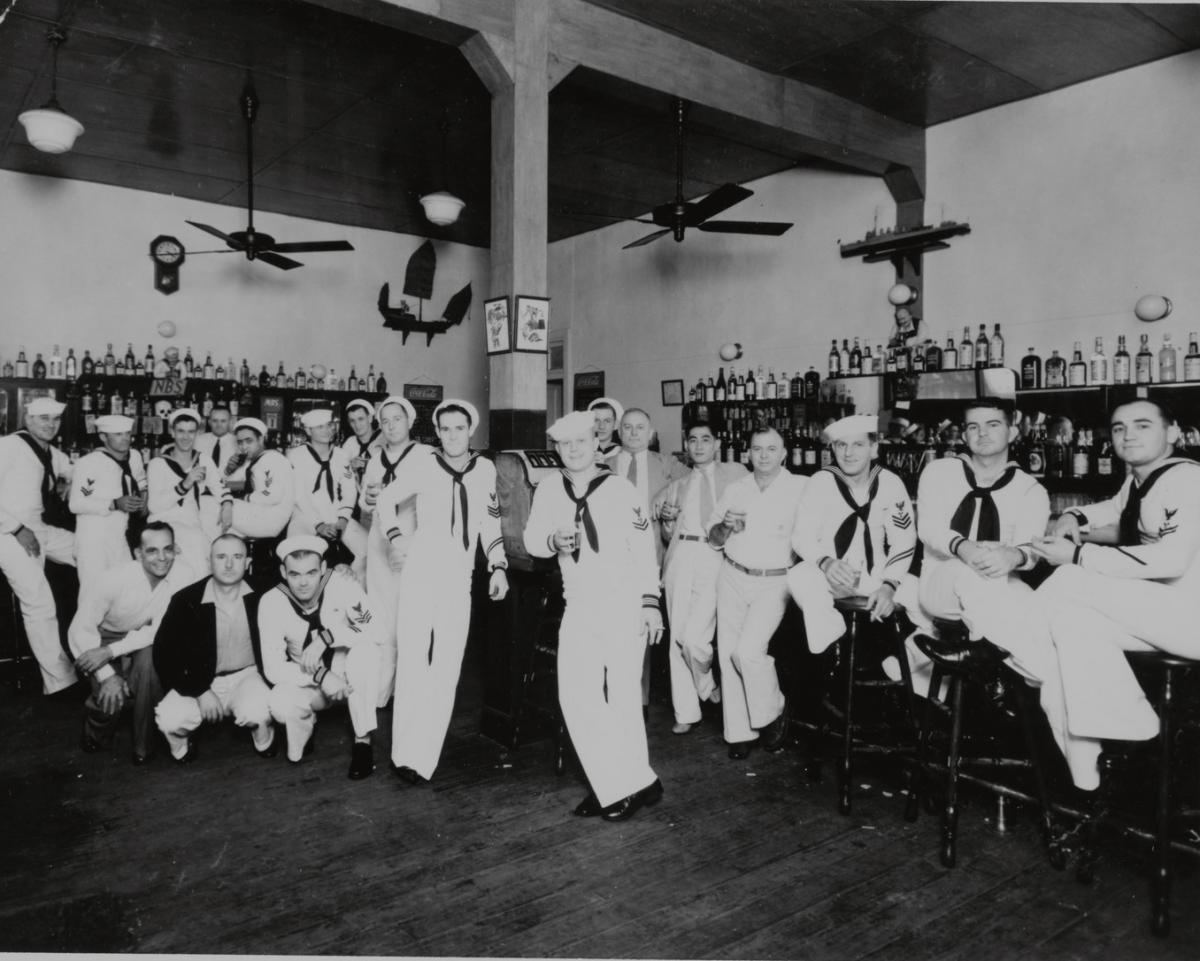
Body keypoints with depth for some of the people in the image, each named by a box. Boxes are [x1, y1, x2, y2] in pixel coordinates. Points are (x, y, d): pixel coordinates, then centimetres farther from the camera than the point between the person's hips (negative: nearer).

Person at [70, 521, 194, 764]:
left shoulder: (183, 574, -24)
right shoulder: (114, 579, -28)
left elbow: (161, 629, -20)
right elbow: (80, 630, -20)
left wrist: (110, 651, -30)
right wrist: (107, 675, -27)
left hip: (142, 640, 1)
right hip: (103, 637, -1)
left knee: (150, 656, -32)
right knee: (110, 697, -24)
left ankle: (143, 743, -11)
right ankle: (96, 737, 15)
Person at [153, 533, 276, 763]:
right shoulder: (186, 599, -10)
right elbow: (164, 653, -9)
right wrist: (200, 691, -16)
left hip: (246, 675, 0)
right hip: (200, 681, 1)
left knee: (257, 713, -32)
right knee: (169, 719, -27)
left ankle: (263, 740, 8)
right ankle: (180, 745, 13)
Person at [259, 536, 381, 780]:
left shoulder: (343, 585, -21)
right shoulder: (272, 602, -17)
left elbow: (375, 630, -30)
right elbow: (273, 668, -18)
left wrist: (326, 636, -38)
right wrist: (320, 676, -32)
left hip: (346, 673, 0)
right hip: (306, 680, 1)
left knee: (364, 652, -33)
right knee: (281, 704, -32)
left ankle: (363, 741, -18)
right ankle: (304, 726, 7)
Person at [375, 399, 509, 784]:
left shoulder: (485, 469, 2)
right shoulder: (425, 468, -5)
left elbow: (490, 522, 9)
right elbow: (386, 498, 10)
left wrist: (498, 567, 4)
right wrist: (395, 536, -1)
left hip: (459, 581, 2)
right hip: (419, 572, -2)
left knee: (446, 670, -1)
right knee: (412, 663, -5)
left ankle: (424, 758, 5)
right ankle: (406, 753, 3)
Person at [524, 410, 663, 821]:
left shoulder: (620, 489, -6)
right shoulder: (549, 489, 4)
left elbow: (644, 548, -5)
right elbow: (531, 538, 6)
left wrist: (650, 602, -8)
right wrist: (553, 541, -16)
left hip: (624, 603, -4)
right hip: (578, 607, 4)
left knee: (622, 695, 2)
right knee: (577, 697, -2)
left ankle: (626, 784, 18)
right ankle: (619, 786, 9)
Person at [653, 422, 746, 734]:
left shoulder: (735, 474, 10)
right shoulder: (677, 486, 21)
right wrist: (667, 520, 4)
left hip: (716, 557, -4)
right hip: (680, 556, 4)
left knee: (693, 636, -13)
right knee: (676, 636, 3)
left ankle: (708, 687, 18)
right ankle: (685, 712, 15)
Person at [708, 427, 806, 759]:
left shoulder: (801, 488, -4)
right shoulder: (735, 489, 9)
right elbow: (713, 538, 14)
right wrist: (725, 527, -6)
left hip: (775, 583, -4)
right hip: (733, 579, 4)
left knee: (748, 650, -18)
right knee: (728, 653, 3)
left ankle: (773, 712, 10)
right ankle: (740, 732, 17)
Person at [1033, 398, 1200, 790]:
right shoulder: (1138, 480, 12)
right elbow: (1117, 509, 35)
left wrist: (1077, 556, -26)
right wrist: (1074, 518, 11)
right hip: (1151, 610, 8)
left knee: (1071, 581, -20)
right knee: (1074, 618, -11)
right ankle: (1085, 743, -9)